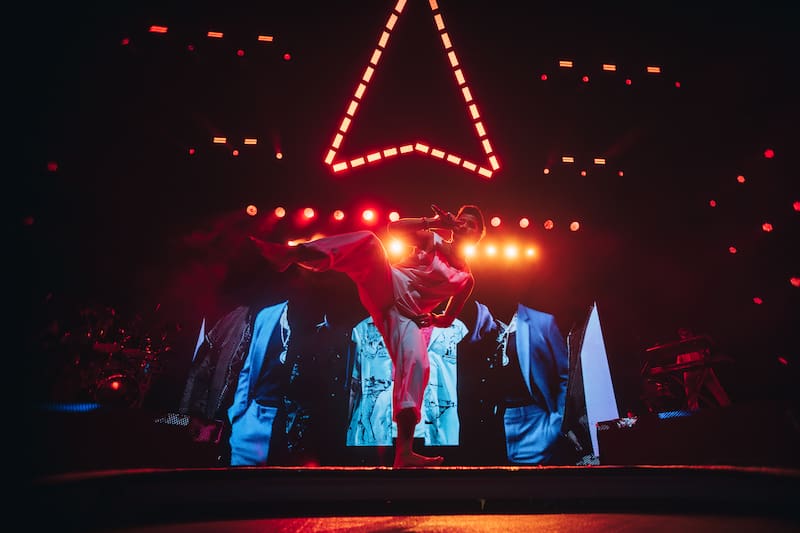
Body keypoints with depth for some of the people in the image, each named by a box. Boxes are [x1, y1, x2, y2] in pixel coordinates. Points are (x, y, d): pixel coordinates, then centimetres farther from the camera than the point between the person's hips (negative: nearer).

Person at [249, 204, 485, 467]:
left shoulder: (466, 279, 17)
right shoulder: (433, 240, 14)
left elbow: (448, 319, 21)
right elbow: (394, 227, 1)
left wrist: (431, 318, -2)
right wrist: (434, 221, -7)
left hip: (406, 316, 1)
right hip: (385, 286, -1)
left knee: (417, 365, -23)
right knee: (368, 240, -27)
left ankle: (404, 452, -22)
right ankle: (289, 255, -40)